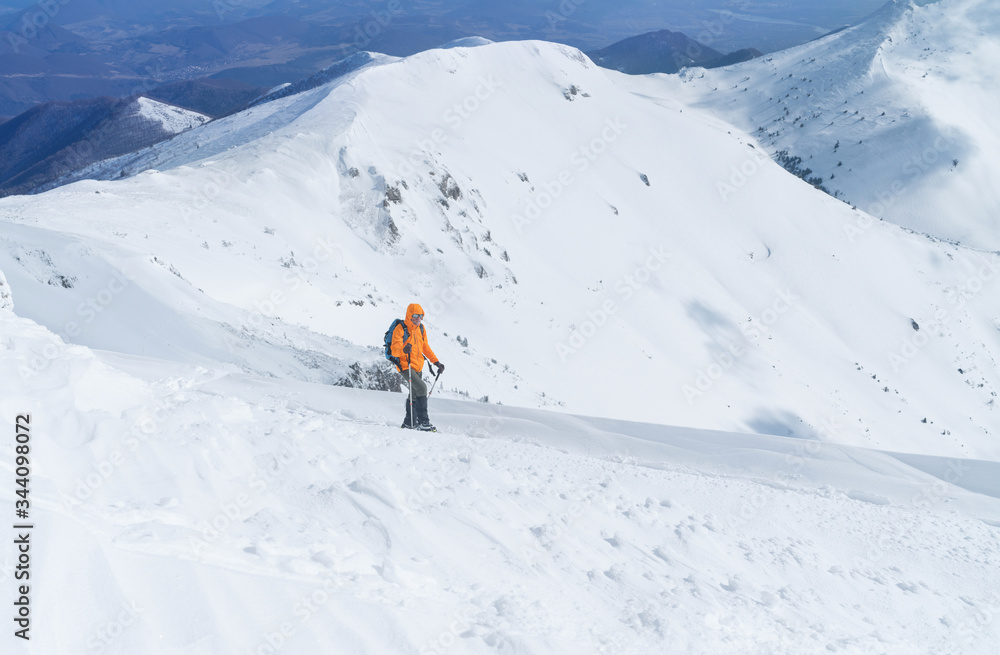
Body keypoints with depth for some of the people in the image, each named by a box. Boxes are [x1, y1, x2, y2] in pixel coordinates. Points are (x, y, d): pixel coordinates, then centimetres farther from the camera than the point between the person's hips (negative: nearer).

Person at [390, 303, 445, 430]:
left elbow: (425, 347, 18)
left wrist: (436, 362, 12)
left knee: (415, 393, 16)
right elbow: (394, 349, -23)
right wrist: (403, 349, -46)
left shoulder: (421, 328, 8)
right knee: (421, 388, -23)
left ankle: (409, 422, 30)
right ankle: (423, 421, -23)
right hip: (405, 366, -8)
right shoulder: (401, 329, -14)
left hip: (418, 366, 8)